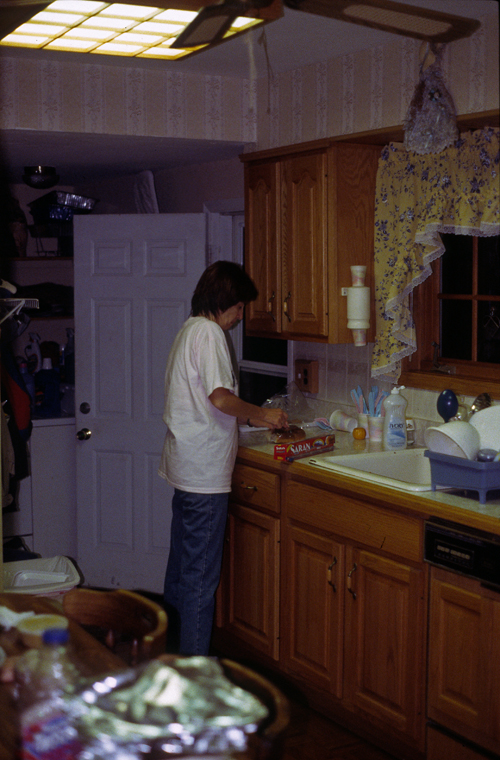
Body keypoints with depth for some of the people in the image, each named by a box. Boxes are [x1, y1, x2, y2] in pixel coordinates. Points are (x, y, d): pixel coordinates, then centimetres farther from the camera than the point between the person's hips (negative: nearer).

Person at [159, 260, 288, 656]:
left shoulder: (189, 331, 16)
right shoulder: (209, 333, -14)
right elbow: (221, 397, -24)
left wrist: (251, 418, 17)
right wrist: (262, 413, -9)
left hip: (185, 466, 10)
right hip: (205, 472, -10)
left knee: (182, 563, 19)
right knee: (201, 573, -3)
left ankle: (173, 640, 31)